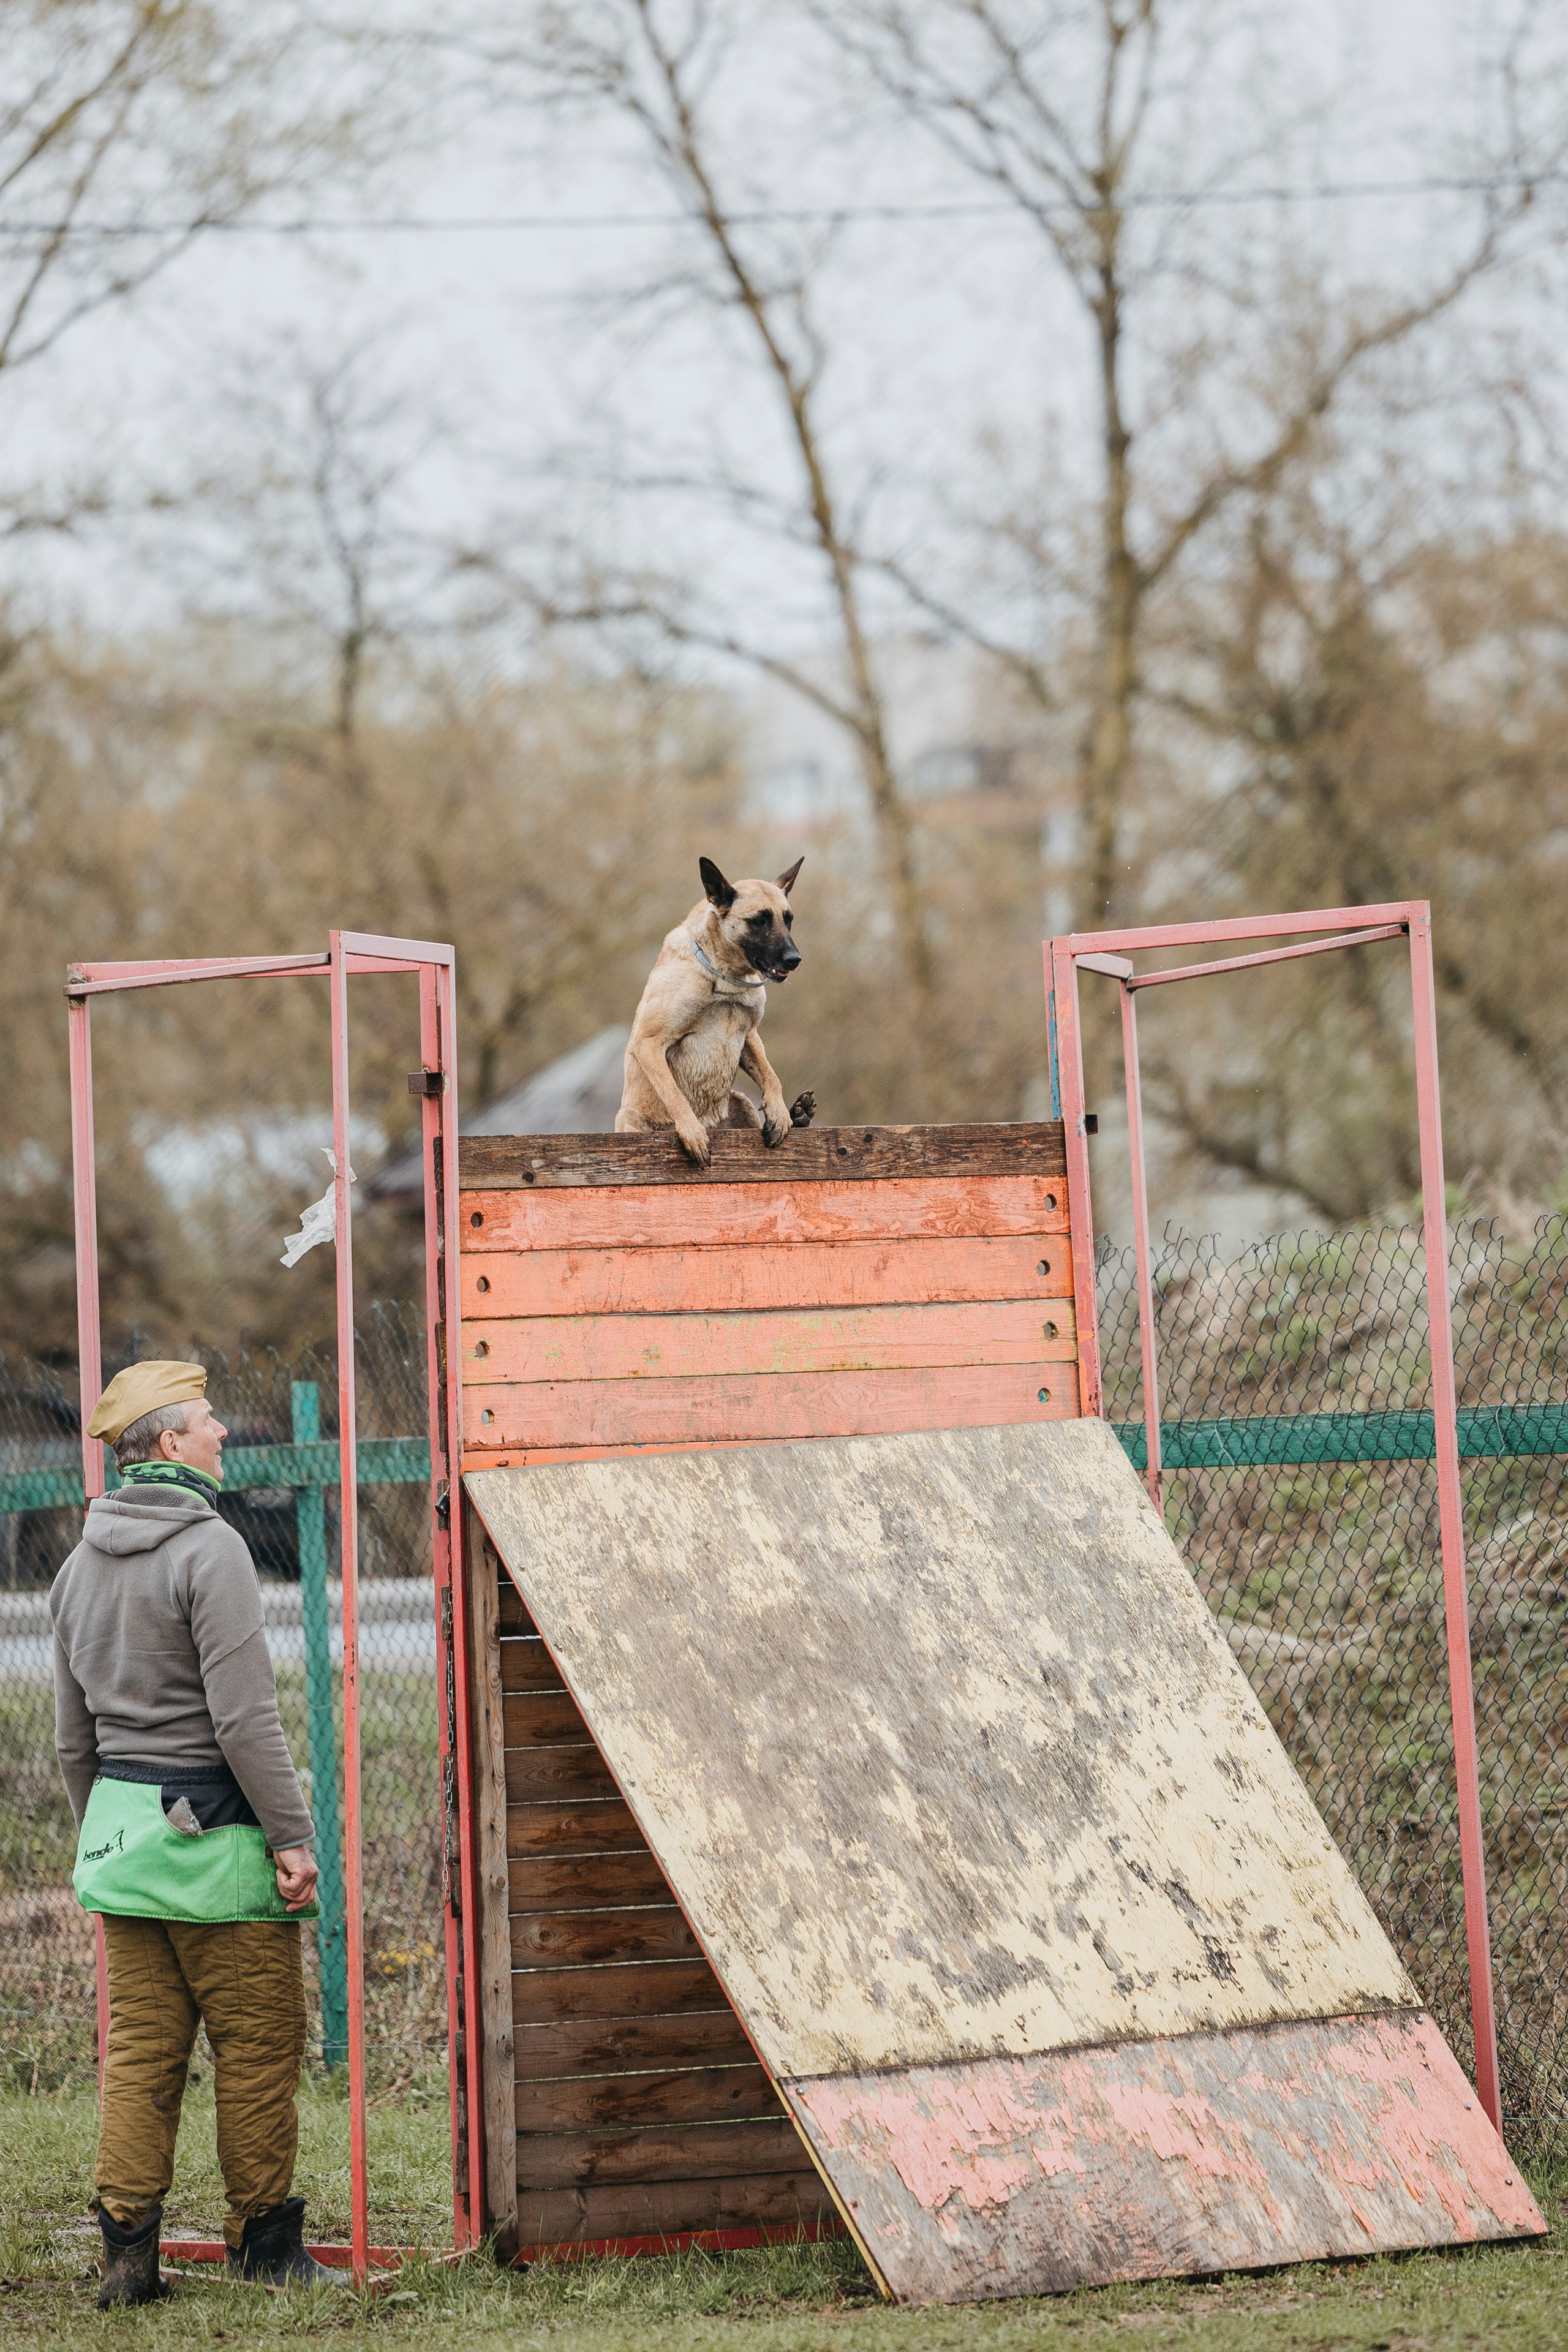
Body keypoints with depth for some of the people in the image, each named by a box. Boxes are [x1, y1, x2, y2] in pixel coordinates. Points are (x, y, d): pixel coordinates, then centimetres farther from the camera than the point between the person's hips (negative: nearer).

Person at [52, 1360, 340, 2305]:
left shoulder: (81, 1564, 12)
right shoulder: (209, 1549, -13)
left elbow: (74, 1735, 18)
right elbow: (244, 1714, -18)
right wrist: (291, 1835, -14)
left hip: (121, 1828, 8)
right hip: (216, 1834, -8)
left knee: (141, 2048, 9)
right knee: (258, 2048, 2)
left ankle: (128, 2253, 7)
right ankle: (266, 2246, 8)